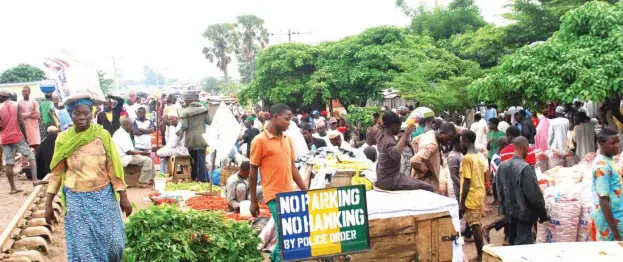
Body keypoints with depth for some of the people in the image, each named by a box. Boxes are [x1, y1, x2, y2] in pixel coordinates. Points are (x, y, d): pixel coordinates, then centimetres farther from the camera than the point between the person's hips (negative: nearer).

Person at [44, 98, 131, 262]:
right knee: (81, 245, 6)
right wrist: (48, 204, 4)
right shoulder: (63, 139, -3)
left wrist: (123, 197, -5)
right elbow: (56, 172, 4)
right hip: (77, 199, 0)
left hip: (103, 197, 0)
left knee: (112, 240, 4)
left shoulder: (102, 135, -6)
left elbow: (114, 167, -3)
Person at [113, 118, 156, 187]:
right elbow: (128, 151, -25)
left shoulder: (122, 133, 13)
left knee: (148, 159, 13)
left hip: (126, 156, 11)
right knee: (147, 160, -19)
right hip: (125, 158, -11)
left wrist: (141, 152, 6)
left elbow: (130, 148, 18)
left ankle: (150, 179, 15)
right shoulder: (122, 135, -21)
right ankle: (143, 182, -14)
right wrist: (141, 152, -12)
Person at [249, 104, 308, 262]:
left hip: (290, 194, 6)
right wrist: (253, 202, -2)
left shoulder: (288, 139, 11)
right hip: (274, 196, -6)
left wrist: (305, 190, 12)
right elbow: (253, 172, -3)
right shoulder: (260, 141, -7)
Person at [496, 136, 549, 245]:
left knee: (512, 243, 18)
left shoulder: (502, 166, 2)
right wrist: (543, 215, -6)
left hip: (509, 211, 7)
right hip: (523, 213, -7)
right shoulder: (525, 168, -20)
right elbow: (534, 194, -17)